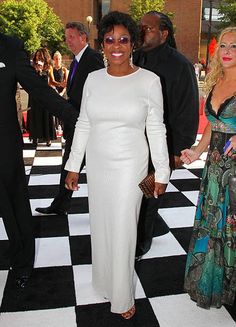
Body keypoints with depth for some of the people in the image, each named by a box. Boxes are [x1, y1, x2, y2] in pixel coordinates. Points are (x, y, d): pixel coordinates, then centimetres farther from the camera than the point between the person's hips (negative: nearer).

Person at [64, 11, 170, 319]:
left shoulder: (149, 80, -9)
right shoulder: (93, 79, 1)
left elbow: (156, 130, -5)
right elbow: (83, 125, 6)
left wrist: (162, 173, -3)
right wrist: (73, 165, 6)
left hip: (129, 167, -3)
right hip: (97, 165, 4)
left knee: (123, 230, 4)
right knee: (100, 225, 16)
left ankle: (123, 297, 26)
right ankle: (104, 282, 40)